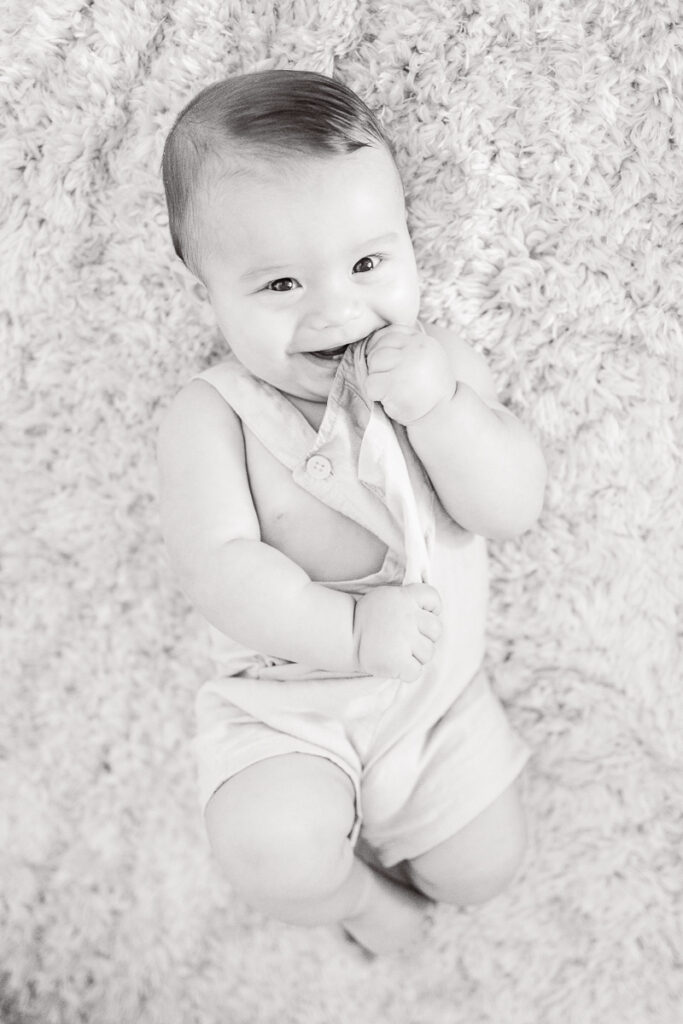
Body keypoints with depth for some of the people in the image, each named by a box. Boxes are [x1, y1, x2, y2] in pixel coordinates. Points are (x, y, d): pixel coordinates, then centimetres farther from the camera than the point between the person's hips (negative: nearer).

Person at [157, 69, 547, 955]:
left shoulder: (441, 362, -9)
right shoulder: (212, 417, -19)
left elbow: (515, 509, -17)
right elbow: (219, 566, -27)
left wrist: (437, 405, -32)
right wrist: (350, 627, -36)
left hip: (439, 688, 4)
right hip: (289, 701, -3)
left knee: (482, 870, 7)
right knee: (278, 858, -26)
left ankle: (370, 824, 36)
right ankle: (354, 888, 11)